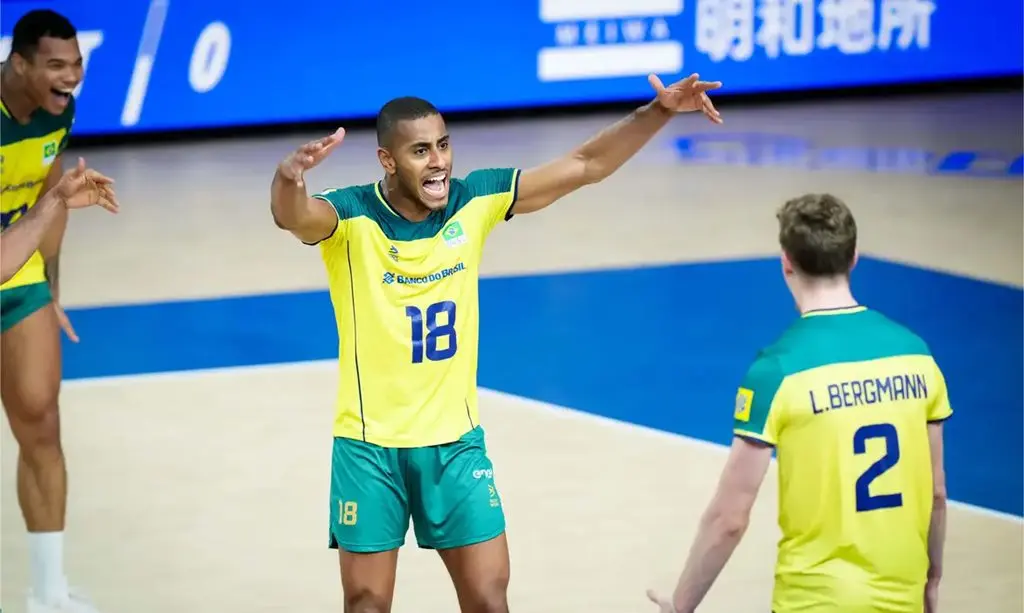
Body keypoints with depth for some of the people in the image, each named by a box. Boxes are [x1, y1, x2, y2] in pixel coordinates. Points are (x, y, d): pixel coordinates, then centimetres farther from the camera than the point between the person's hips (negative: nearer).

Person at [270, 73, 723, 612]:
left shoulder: (474, 202, -4)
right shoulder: (351, 217, -16)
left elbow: (586, 165, 0)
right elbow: (293, 217, -39)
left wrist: (659, 111, -10)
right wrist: (289, 177, -62)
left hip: (455, 440, 3)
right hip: (370, 445, -3)